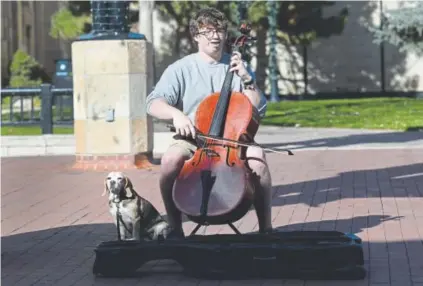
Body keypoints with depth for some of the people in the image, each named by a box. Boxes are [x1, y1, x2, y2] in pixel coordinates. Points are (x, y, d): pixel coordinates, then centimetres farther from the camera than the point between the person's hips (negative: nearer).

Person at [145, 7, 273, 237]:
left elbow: (258, 111, 6)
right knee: (171, 159, -34)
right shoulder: (180, 69, 4)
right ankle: (175, 228, -17)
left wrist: (247, 79, -7)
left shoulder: (237, 67, 11)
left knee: (256, 155, -32)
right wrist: (176, 113, -29)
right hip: (192, 139, -1)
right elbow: (154, 104, -8)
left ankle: (265, 228, -19)